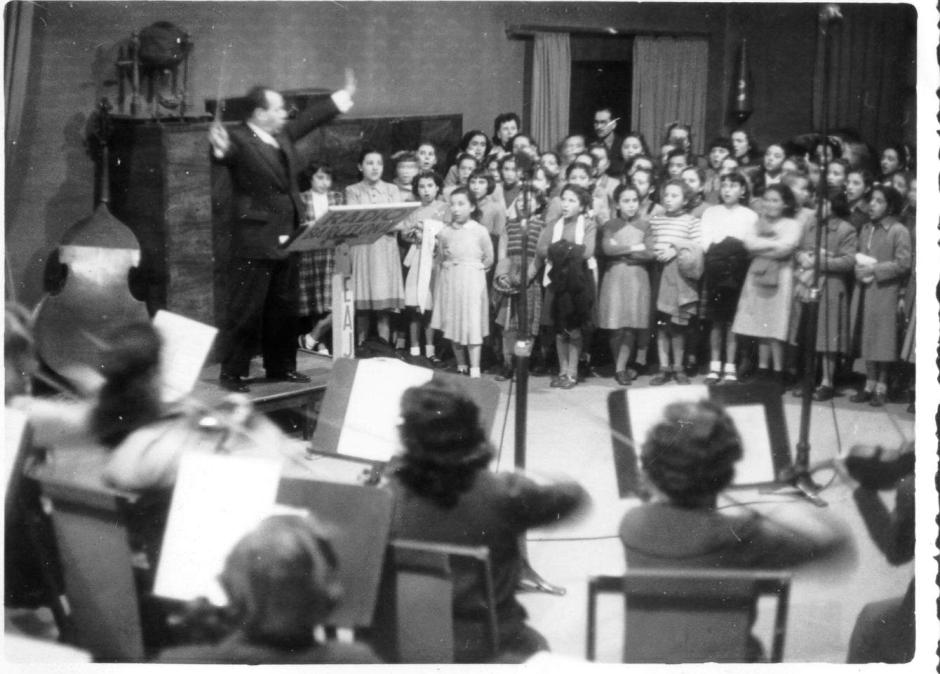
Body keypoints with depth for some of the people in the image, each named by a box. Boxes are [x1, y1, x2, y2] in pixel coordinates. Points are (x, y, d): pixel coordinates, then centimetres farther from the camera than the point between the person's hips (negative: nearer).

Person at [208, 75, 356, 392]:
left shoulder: (283, 134, 9)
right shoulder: (240, 139, -15)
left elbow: (311, 117, 23)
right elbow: (230, 151, -36)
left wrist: (343, 96, 32)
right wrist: (221, 148, -60)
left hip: (287, 240, 8)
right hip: (255, 242, -8)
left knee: (281, 308, 17)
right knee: (245, 310, -2)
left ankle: (281, 366, 29)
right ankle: (232, 373, 7)